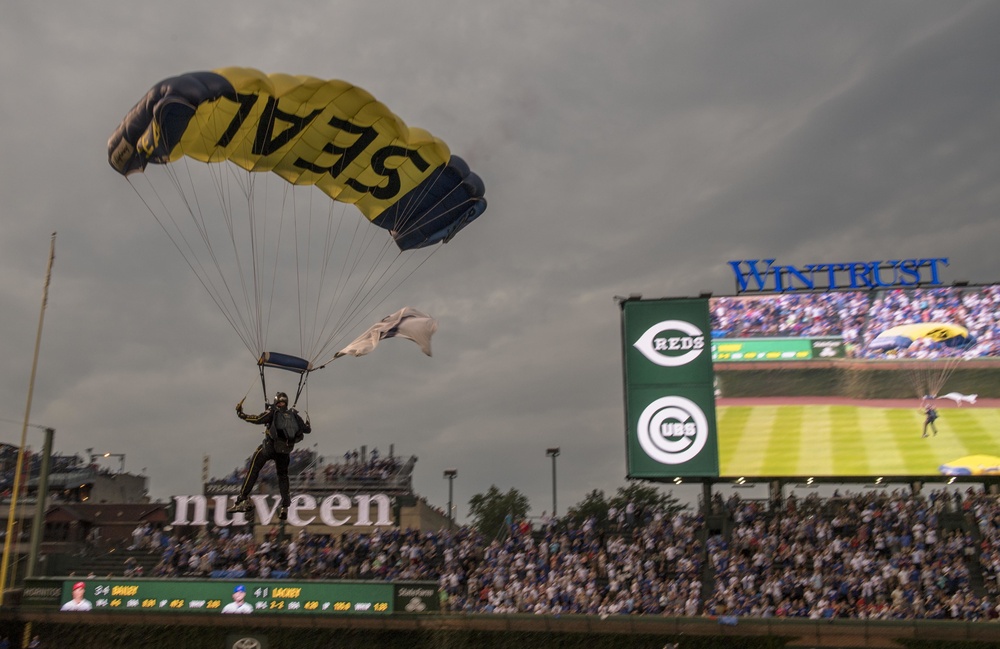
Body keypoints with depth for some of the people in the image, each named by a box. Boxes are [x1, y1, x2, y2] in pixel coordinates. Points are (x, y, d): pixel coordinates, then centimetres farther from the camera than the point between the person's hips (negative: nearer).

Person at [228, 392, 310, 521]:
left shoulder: (272, 411, 2)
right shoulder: (294, 414, 11)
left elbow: (258, 419, -12)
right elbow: (307, 430, 14)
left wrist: (241, 414, -2)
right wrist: (308, 424, 37)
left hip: (269, 447, -3)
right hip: (285, 450, 3)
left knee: (253, 471, 6)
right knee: (283, 476, 18)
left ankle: (243, 500, -2)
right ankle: (285, 507, 11)